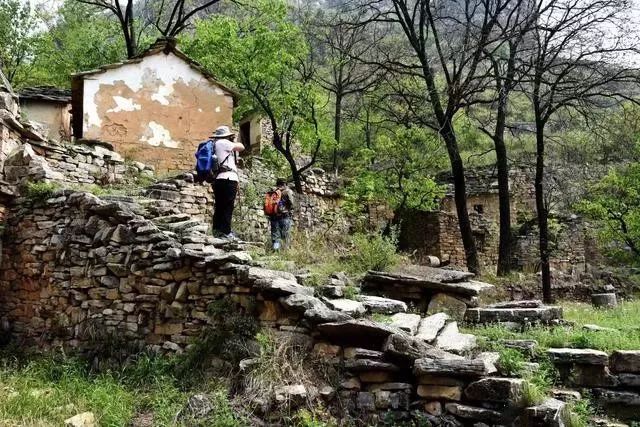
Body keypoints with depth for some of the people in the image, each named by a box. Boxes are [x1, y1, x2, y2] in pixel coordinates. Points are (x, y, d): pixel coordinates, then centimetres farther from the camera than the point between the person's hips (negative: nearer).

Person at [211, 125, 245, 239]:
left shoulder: (214, 145, 25)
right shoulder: (223, 143, -3)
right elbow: (241, 147, -1)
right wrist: (234, 141, 15)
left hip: (218, 179, 9)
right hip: (228, 179, -9)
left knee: (219, 207, 9)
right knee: (228, 207, -9)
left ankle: (217, 231, 8)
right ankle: (225, 232, -13)